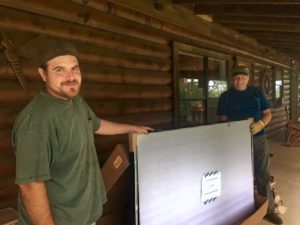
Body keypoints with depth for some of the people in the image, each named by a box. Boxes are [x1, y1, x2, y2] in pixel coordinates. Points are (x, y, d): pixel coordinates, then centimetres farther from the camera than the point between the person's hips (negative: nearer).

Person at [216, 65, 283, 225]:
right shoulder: (225, 96, 2)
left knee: (263, 175, 7)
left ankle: (268, 210, 21)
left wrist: (261, 123, -13)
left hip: (259, 139, 2)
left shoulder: (257, 93, 8)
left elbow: (268, 113, 7)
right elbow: (223, 120, -1)